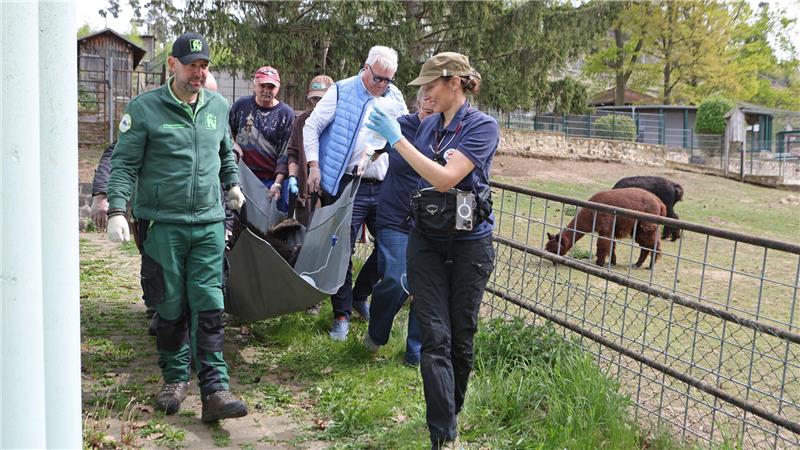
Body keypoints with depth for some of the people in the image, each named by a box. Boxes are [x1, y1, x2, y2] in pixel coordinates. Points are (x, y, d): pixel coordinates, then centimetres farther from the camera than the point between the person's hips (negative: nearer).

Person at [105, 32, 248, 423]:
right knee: (171, 307, 4)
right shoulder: (145, 107, -3)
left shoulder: (218, 106, 11)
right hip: (162, 224, -3)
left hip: (209, 223, 3)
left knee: (208, 305, -4)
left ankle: (214, 390, -5)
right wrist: (117, 209, -13)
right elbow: (124, 163, -3)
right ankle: (175, 379, 22)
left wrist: (232, 184, 32)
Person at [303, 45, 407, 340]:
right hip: (347, 186, -4)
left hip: (384, 186, 5)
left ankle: (360, 296, 30)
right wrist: (314, 166, -5)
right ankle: (342, 314, 12)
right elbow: (312, 127, 2)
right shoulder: (342, 92, -2)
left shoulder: (395, 97, 10)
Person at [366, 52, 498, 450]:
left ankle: (451, 414, 30)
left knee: (461, 337, 8)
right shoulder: (428, 125, 7)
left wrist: (396, 138, -21)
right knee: (435, 338, -5)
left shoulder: (482, 126, -11)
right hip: (426, 241, 4)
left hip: (469, 243, -4)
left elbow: (445, 178, -23)